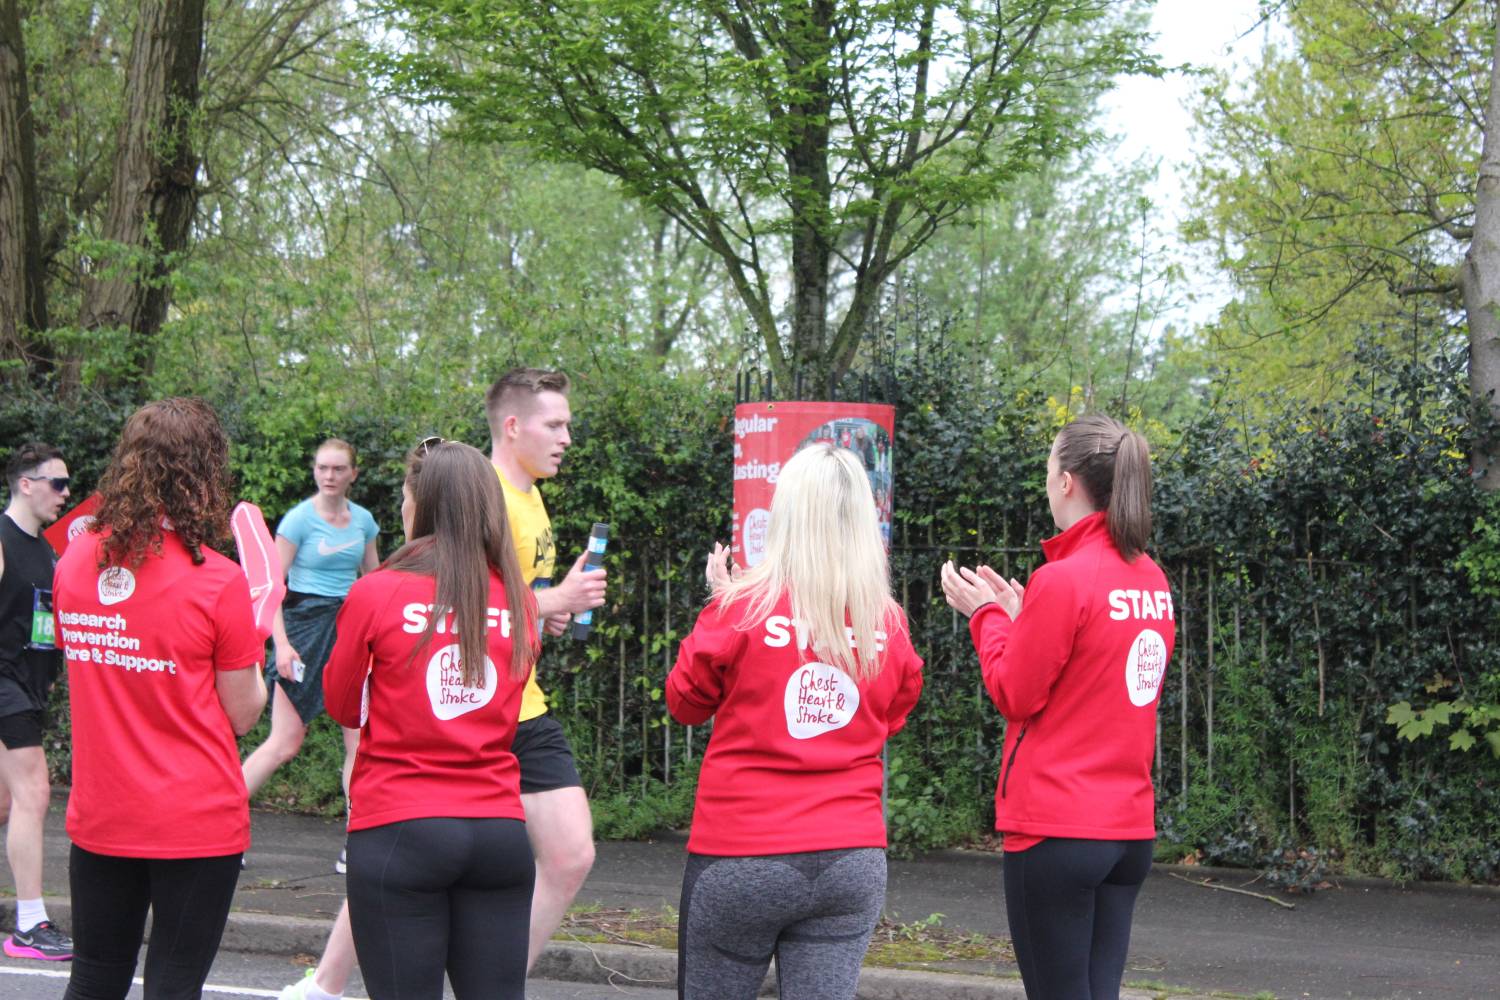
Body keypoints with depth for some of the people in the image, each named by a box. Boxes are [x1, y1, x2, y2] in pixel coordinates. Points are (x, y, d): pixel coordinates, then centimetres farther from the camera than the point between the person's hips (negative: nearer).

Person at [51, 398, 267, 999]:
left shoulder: (73, 562, 0)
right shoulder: (217, 582, -15)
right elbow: (242, 716, -7)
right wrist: (250, 648, 8)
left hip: (99, 820, 5)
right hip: (197, 825, -4)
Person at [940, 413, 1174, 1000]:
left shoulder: (1063, 579, -15)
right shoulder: (1152, 580, 8)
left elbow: (1015, 696, -9)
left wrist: (988, 615, 5)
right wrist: (1020, 615, 14)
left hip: (1056, 828, -7)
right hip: (1130, 826, 7)